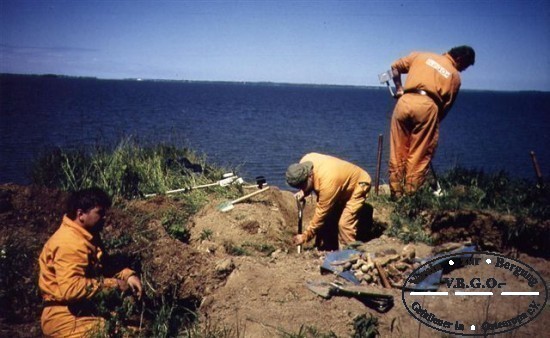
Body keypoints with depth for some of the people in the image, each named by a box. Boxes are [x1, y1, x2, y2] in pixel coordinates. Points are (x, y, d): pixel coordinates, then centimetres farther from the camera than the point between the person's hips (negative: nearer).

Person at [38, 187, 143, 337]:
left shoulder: (88, 237, 10)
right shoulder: (70, 243, -21)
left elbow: (102, 270, 19)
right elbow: (70, 289, -31)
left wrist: (127, 275, -1)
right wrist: (113, 284, -23)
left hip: (84, 310, 10)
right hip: (67, 319, -10)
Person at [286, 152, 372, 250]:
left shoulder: (327, 181, -41)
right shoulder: (304, 163, -21)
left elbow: (322, 212, -31)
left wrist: (305, 236, -22)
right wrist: (303, 192, -18)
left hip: (357, 185, -8)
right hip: (341, 186, 8)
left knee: (344, 223, -20)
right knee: (327, 220, 2)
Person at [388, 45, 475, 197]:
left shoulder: (421, 56, 20)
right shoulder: (455, 76, 15)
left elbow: (395, 67, 22)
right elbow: (446, 106, 12)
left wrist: (398, 87, 32)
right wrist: (435, 122, 22)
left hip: (405, 101, 3)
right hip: (427, 106, -2)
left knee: (398, 152, 10)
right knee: (419, 155, 6)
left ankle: (396, 192, 15)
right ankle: (410, 194, 7)